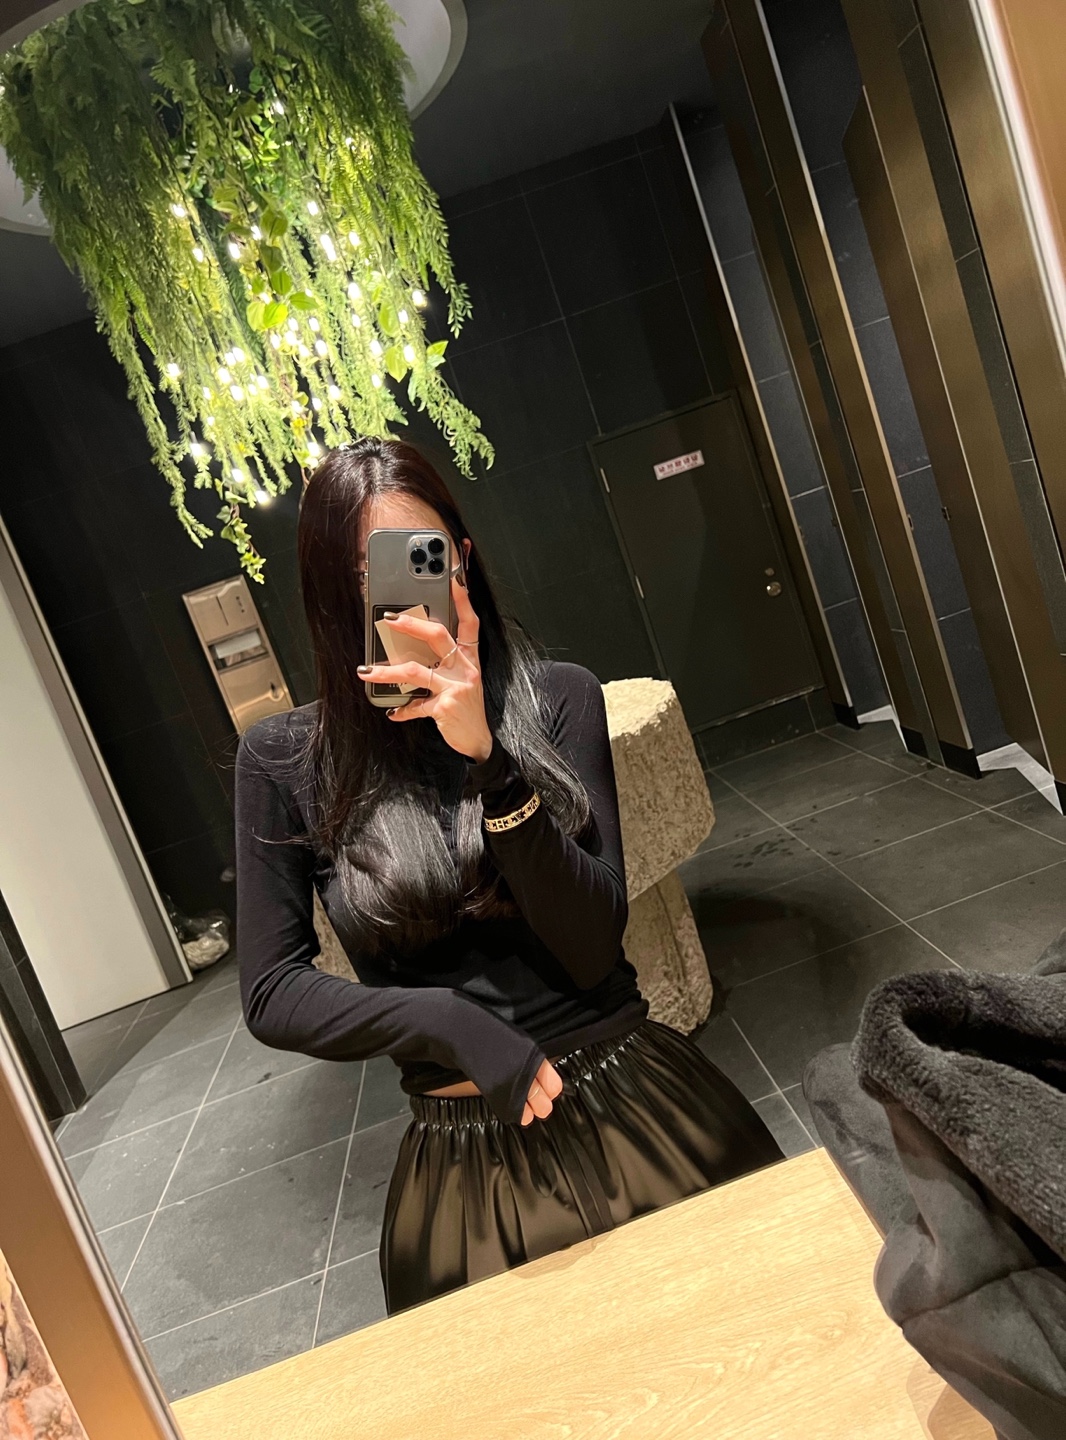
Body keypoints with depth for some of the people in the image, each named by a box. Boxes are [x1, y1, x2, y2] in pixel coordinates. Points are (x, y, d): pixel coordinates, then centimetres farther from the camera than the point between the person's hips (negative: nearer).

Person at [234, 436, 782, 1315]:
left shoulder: (557, 699, -8)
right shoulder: (285, 762, -6)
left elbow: (592, 951, -14)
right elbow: (272, 995, -4)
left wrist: (487, 759, -25)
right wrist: (449, 1020, -18)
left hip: (635, 1110, 0)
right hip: (462, 1163, 1)